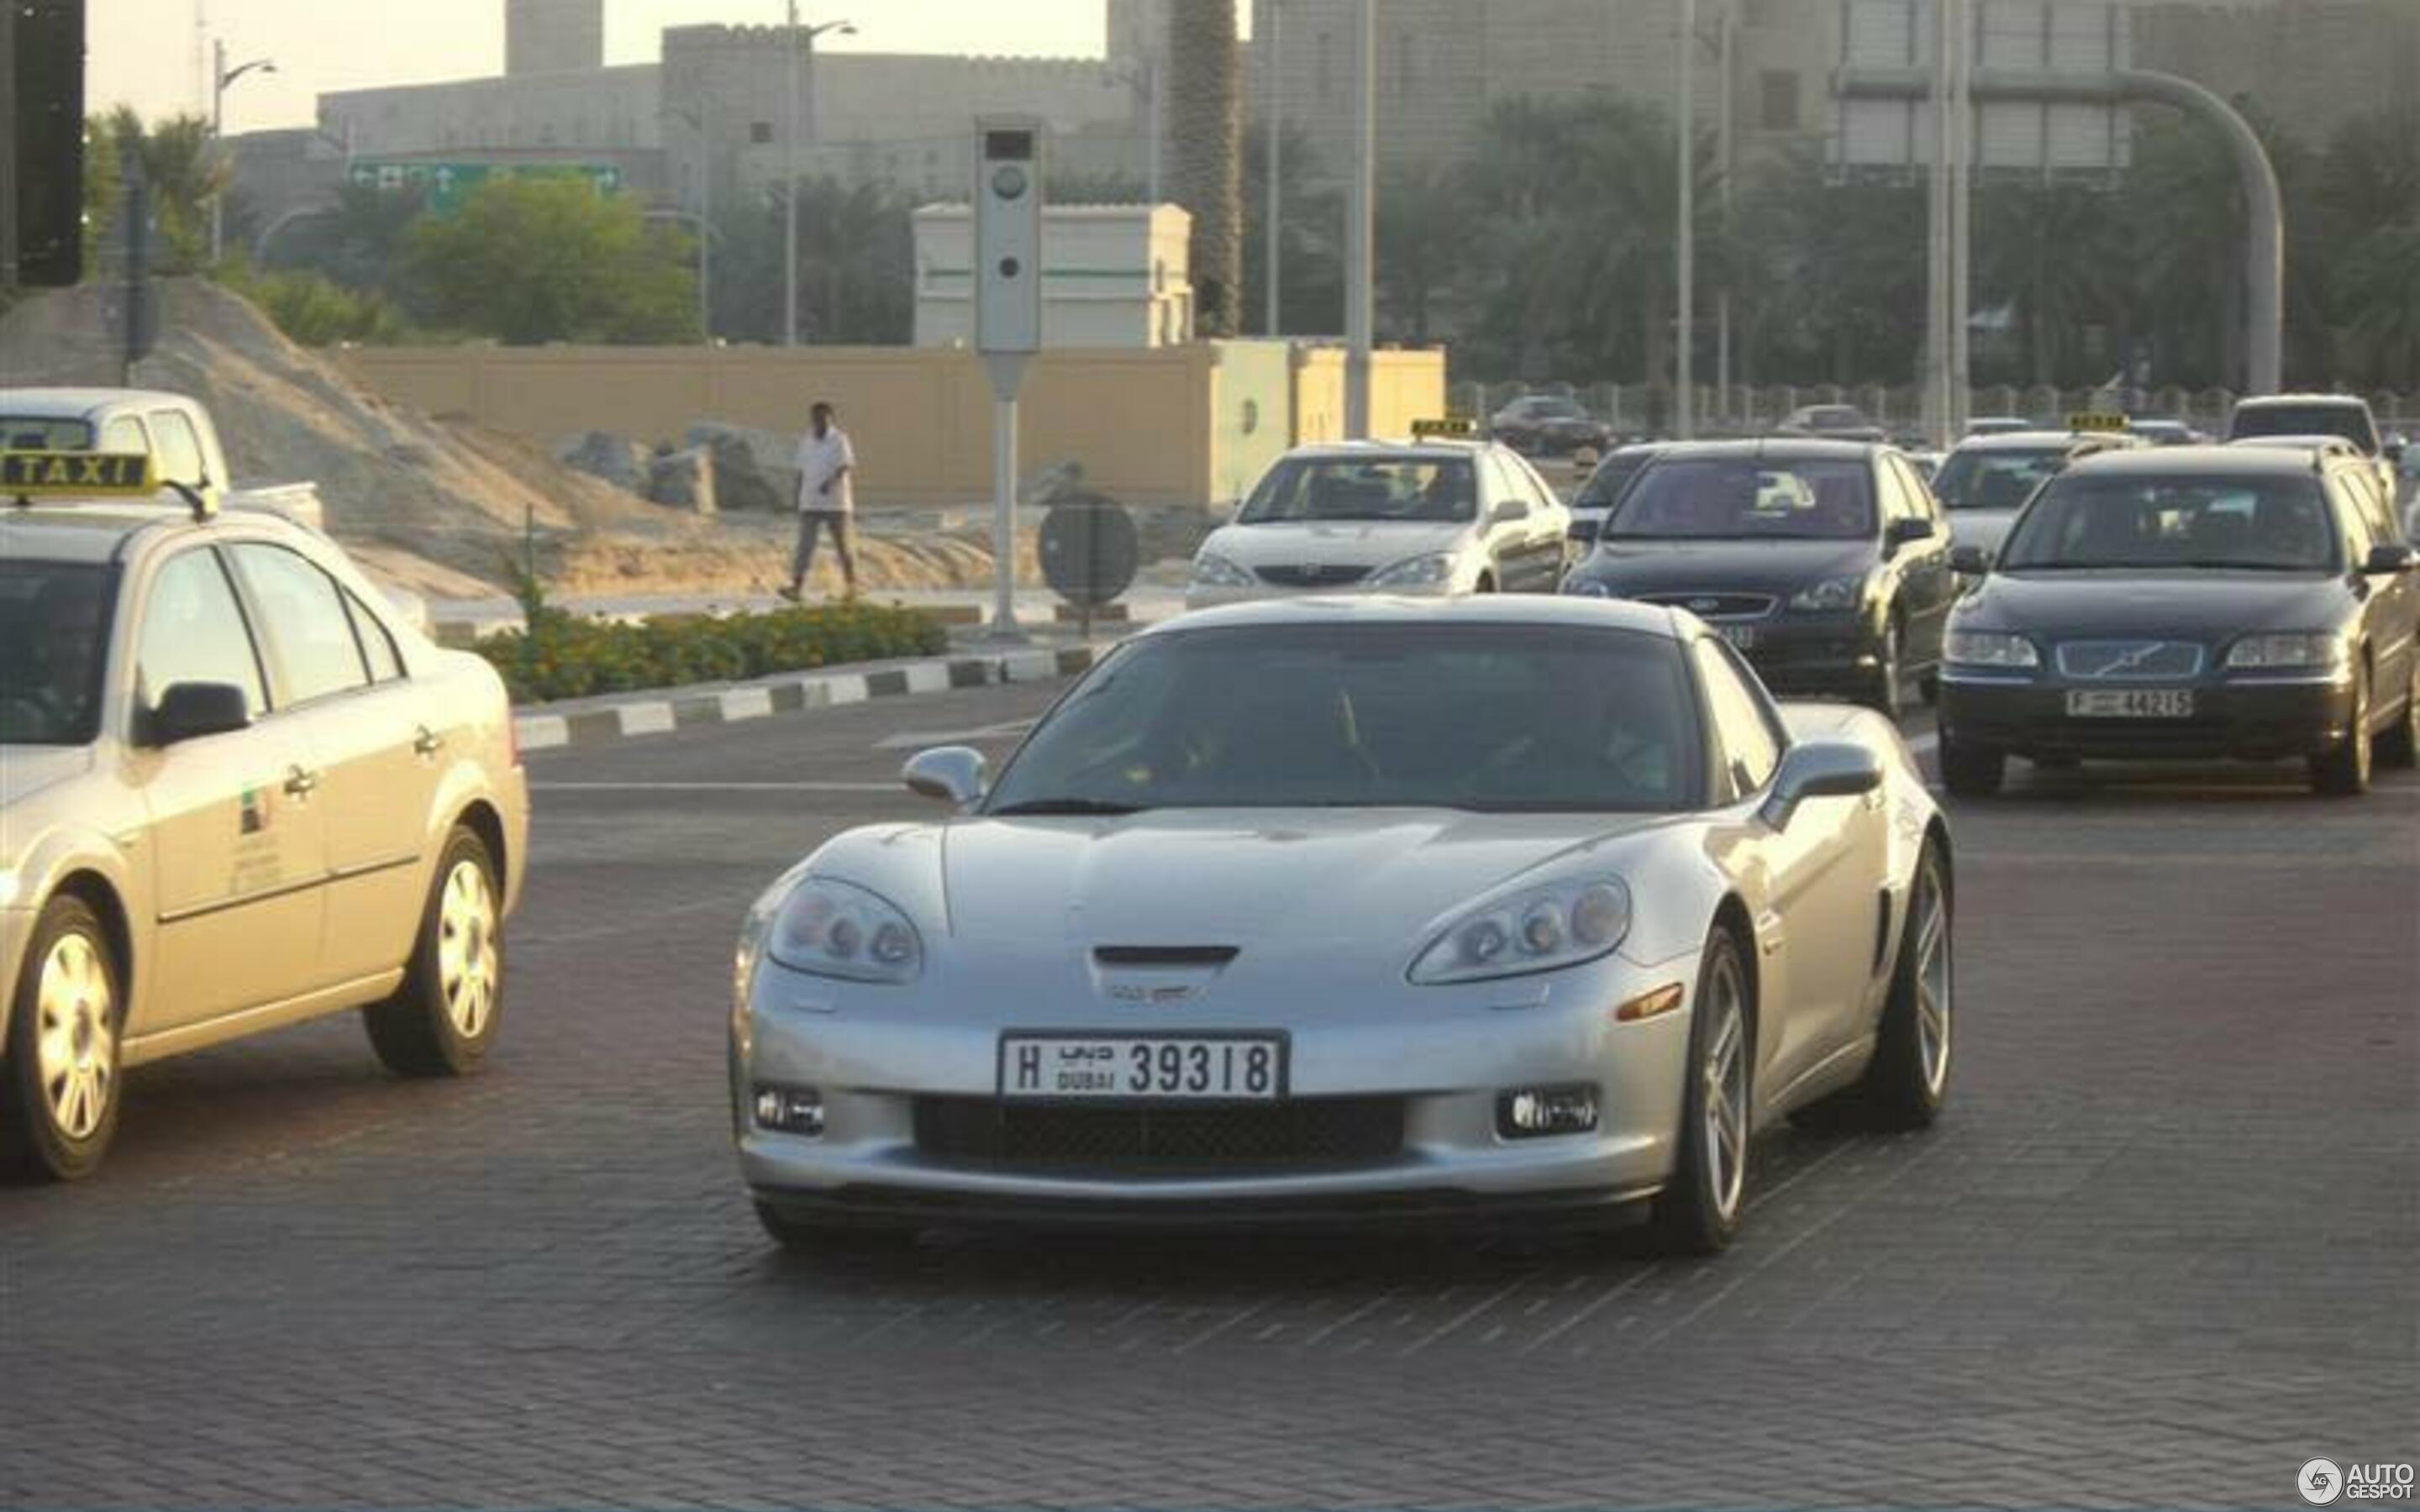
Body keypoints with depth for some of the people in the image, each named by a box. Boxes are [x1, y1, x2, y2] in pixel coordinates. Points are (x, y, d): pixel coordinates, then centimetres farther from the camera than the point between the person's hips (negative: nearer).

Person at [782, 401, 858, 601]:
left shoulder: (840, 440, -5)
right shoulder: (805, 442, 10)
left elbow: (846, 466, -16)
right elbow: (802, 472, 15)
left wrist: (830, 481, -33)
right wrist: (798, 500, 14)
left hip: (836, 502, -3)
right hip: (810, 504, 3)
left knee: (842, 545, 5)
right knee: (805, 543, -8)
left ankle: (852, 585, 21)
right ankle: (797, 588, -16)